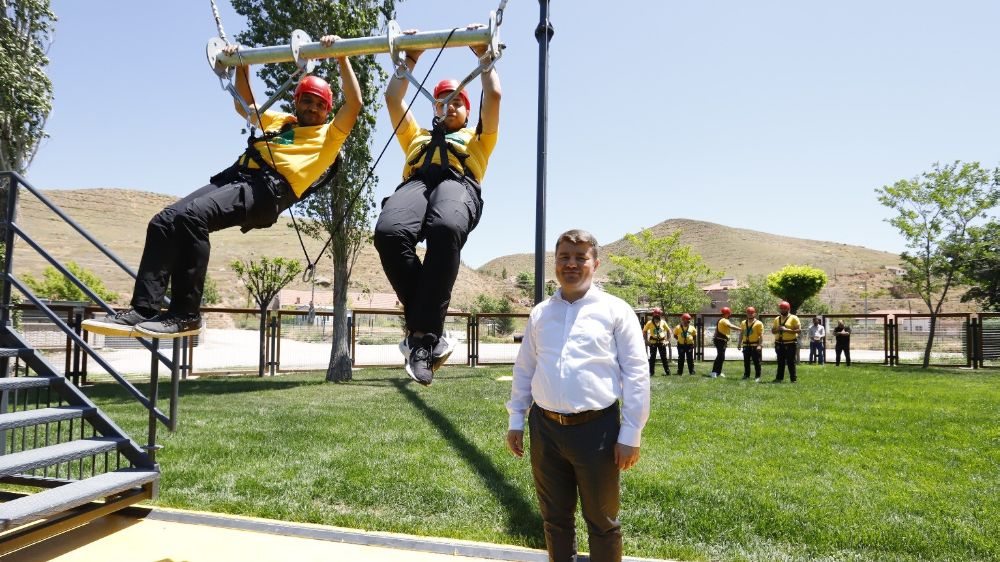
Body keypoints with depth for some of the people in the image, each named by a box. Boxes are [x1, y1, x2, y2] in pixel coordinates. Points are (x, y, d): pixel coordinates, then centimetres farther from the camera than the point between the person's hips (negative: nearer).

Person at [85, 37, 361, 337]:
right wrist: (242, 64, 42)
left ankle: (186, 314, -25)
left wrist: (341, 57, 4)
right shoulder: (279, 120, 35)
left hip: (270, 188, -7)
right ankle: (143, 310, -15)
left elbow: (353, 104, 2)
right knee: (163, 222, -13)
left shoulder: (329, 135, 17)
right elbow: (244, 105, 49)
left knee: (192, 216, -31)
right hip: (236, 175, 8)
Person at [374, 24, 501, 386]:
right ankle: (430, 330, -31)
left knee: (445, 229, -42)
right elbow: (393, 98, 39)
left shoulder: (478, 138, 38)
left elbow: (494, 95, 29)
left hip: (459, 184, -2)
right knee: (388, 232, -36)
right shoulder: (417, 136, 43)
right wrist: (410, 59, 48)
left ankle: (422, 333, -40)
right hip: (416, 182, 2)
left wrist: (484, 55, 40)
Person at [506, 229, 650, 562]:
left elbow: (636, 374, -5)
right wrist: (515, 420, 11)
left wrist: (631, 435, -8)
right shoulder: (540, 313, 9)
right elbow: (523, 370, 14)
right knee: (554, 519, 18)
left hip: (596, 429, -3)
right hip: (545, 428, 4)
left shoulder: (615, 310, -3)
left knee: (601, 522, 13)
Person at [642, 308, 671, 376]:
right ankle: (651, 372, 8)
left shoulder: (663, 322, 0)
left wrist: (667, 340, 3)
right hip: (653, 342, -1)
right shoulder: (650, 323, -5)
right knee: (652, 358, 2)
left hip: (662, 342, 1)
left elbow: (668, 331, 10)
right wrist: (647, 341, -2)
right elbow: (644, 331, 3)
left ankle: (667, 372, 11)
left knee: (664, 358, 5)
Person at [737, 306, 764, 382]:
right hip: (746, 345, 5)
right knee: (746, 361, 11)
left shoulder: (758, 323, -4)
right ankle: (746, 375, 20)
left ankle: (757, 376, 5)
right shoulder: (743, 323, 12)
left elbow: (761, 335, -9)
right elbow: (741, 334, 15)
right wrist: (739, 343, 10)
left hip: (755, 346, -5)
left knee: (756, 362, -1)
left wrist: (760, 345, -17)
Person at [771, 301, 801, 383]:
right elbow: (772, 331, 15)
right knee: (780, 362, 9)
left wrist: (787, 330, -19)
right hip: (779, 343, 5)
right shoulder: (777, 319, 13)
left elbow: (799, 330, -12)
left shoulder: (793, 318, -3)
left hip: (790, 344, -5)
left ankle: (793, 379, 4)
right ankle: (779, 378, 14)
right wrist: (778, 329, -7)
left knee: (791, 362, -2)